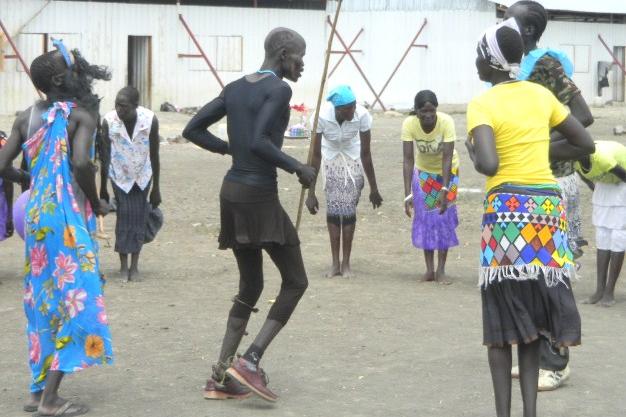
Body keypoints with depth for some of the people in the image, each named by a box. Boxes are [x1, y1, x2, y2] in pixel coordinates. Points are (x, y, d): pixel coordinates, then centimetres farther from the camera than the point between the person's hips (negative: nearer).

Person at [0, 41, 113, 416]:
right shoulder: (81, 116, -9)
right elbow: (81, 164, -22)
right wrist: (96, 204, -6)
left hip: (36, 215, 7)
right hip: (70, 217, -7)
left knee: (44, 298, 15)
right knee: (74, 300, -3)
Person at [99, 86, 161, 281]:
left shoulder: (150, 120, -24)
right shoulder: (109, 121, -25)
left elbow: (154, 156, -13)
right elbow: (105, 157, -14)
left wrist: (156, 188, -8)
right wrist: (103, 189, -8)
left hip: (142, 175, 1)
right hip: (120, 175, -1)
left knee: (139, 217, 0)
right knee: (124, 216, -5)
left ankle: (134, 265, 9)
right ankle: (123, 266, 4)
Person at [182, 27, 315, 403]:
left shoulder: (235, 88, 12)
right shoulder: (279, 89, -12)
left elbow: (193, 130, 12)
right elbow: (259, 142, -24)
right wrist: (299, 168, -12)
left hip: (232, 192, 8)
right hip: (260, 196, -8)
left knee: (251, 287, 16)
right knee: (296, 281, 4)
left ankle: (222, 376, 11)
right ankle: (250, 361, -6)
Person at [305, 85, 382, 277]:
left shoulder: (362, 115, -32)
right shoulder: (321, 116, -33)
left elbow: (366, 154, -23)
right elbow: (315, 155, -27)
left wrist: (373, 189, -16)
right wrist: (311, 193, -27)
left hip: (353, 159, 0)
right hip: (330, 158, 0)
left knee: (349, 209, -5)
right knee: (333, 209, -4)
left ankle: (346, 262, 5)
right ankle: (335, 262, 5)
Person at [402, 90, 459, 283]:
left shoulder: (446, 122, -33)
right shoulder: (409, 124, -29)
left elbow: (447, 158, -32)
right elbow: (408, 160, -28)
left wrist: (445, 190, -39)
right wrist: (408, 194, -33)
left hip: (447, 171, -2)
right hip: (423, 171, 2)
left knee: (444, 217, -5)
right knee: (425, 219, 2)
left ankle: (441, 270, 0)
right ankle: (429, 269, 9)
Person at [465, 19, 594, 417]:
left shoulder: (482, 105, -7)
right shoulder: (541, 94, 10)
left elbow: (487, 165, -20)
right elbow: (585, 145, 15)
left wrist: (473, 152, 1)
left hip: (508, 208, -5)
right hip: (548, 204, 5)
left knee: (503, 314, 3)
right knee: (531, 312, 10)